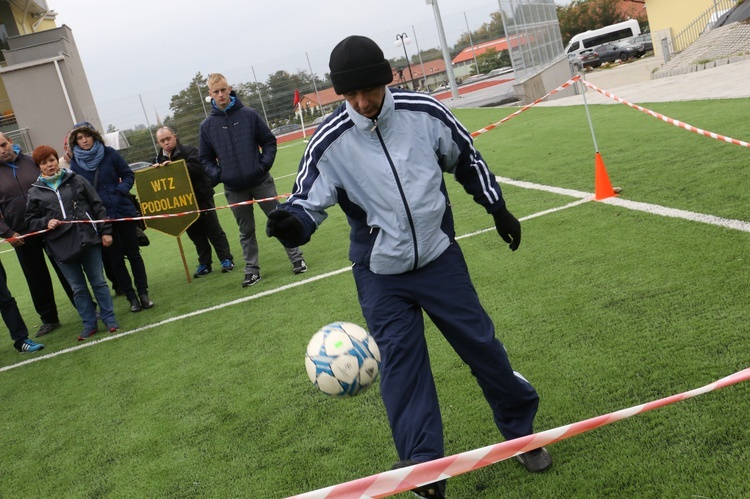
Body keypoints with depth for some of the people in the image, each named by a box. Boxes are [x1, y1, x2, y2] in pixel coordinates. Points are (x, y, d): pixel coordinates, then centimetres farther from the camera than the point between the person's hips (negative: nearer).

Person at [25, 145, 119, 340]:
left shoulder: (76, 180, 4)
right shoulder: (35, 192, 6)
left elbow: (97, 206, 5)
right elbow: (31, 220, 10)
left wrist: (105, 231, 1)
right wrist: (46, 223, -10)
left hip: (88, 239, -1)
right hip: (62, 246, 1)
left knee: (98, 282, 6)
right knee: (78, 288, 8)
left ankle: (109, 319, 18)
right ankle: (89, 324, 19)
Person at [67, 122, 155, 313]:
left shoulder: (109, 153, -3)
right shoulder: (74, 163, -2)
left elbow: (128, 175, 2)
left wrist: (121, 191, -13)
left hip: (123, 211, 0)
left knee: (133, 253, 5)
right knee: (115, 258, 6)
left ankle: (143, 293, 14)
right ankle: (131, 297, 14)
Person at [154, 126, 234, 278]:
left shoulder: (189, 151, -10)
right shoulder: (159, 159, 8)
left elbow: (197, 168, -25)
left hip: (202, 199, -5)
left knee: (214, 231, 2)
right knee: (196, 235, 11)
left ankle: (226, 259, 10)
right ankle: (204, 264, 18)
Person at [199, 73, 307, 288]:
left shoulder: (249, 115, -2)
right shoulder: (207, 125, 2)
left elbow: (269, 141, 4)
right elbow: (205, 158, 9)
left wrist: (265, 163, -9)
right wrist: (217, 175, -7)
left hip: (261, 181, -1)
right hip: (234, 189, 1)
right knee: (246, 231, 11)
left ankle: (296, 258, 16)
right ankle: (252, 270, 20)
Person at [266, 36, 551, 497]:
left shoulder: (425, 112, -9)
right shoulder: (330, 142, -12)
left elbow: (467, 160, 6)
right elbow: (310, 199, -9)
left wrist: (499, 210, 12)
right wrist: (291, 222, -33)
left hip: (440, 257, 1)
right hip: (380, 275, -1)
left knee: (482, 344, 9)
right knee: (401, 368, -1)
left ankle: (522, 431, 34)